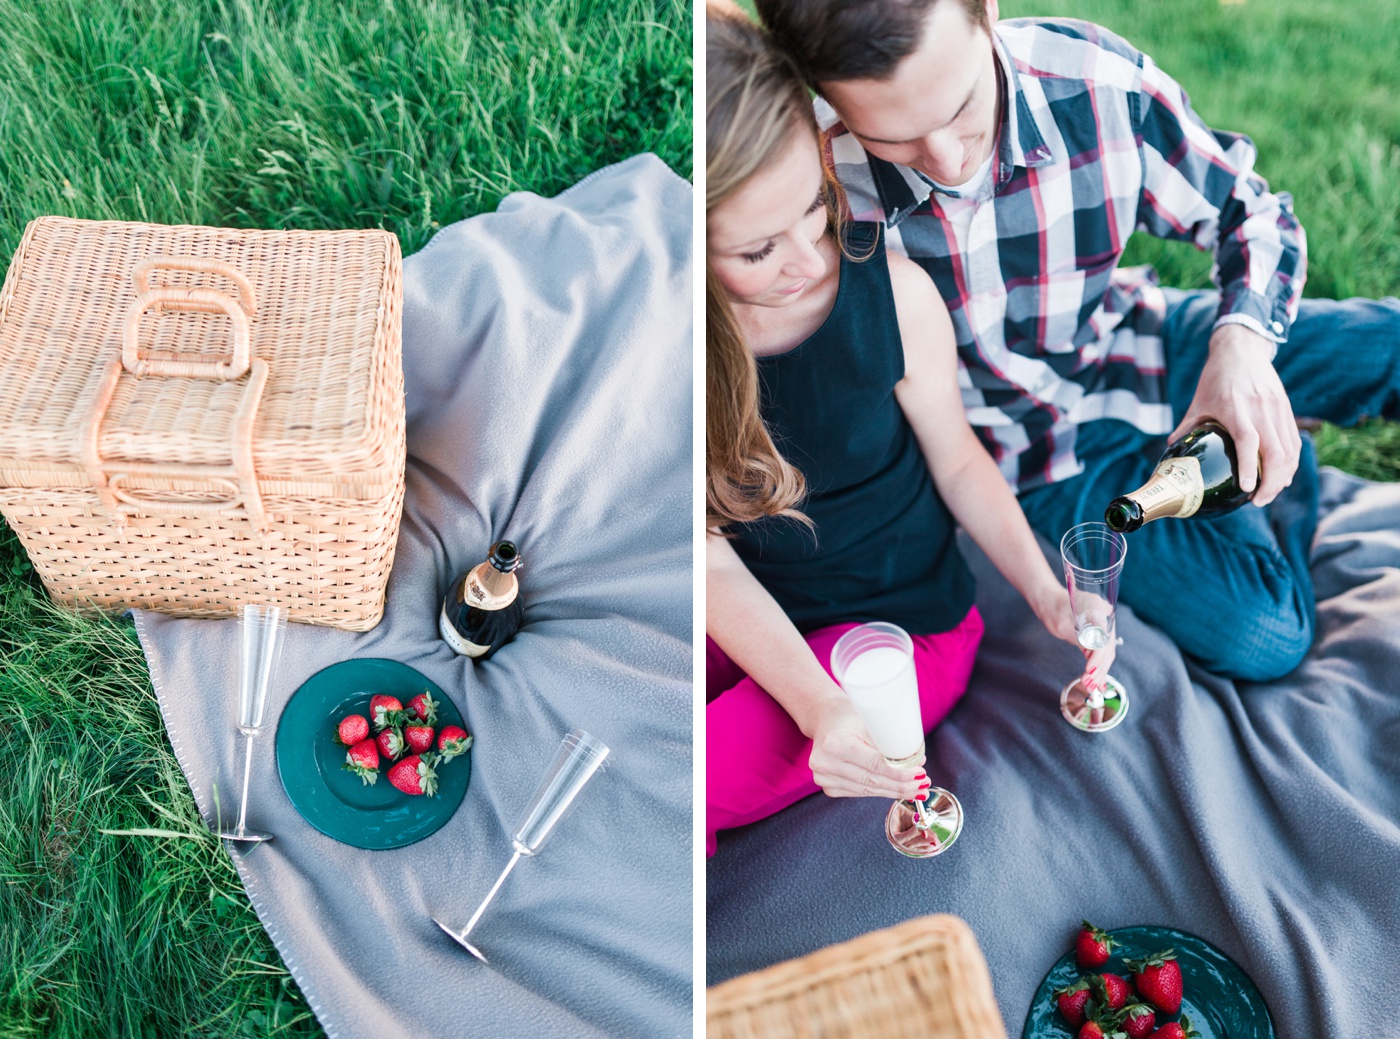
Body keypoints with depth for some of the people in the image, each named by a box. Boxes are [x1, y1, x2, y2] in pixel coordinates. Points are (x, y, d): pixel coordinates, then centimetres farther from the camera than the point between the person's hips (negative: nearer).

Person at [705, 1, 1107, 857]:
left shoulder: (892, 292, -19)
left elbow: (957, 461, -3)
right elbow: (713, 559, -15)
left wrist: (1046, 592, -14)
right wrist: (816, 706, -27)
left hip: (903, 621, -2)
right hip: (751, 622, 2)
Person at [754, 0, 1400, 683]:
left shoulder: (1097, 82, -22)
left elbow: (1253, 213, -6)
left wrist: (1243, 346, -27)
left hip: (1135, 343, 3)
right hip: (1043, 448, -2)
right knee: (1259, 639, -16)